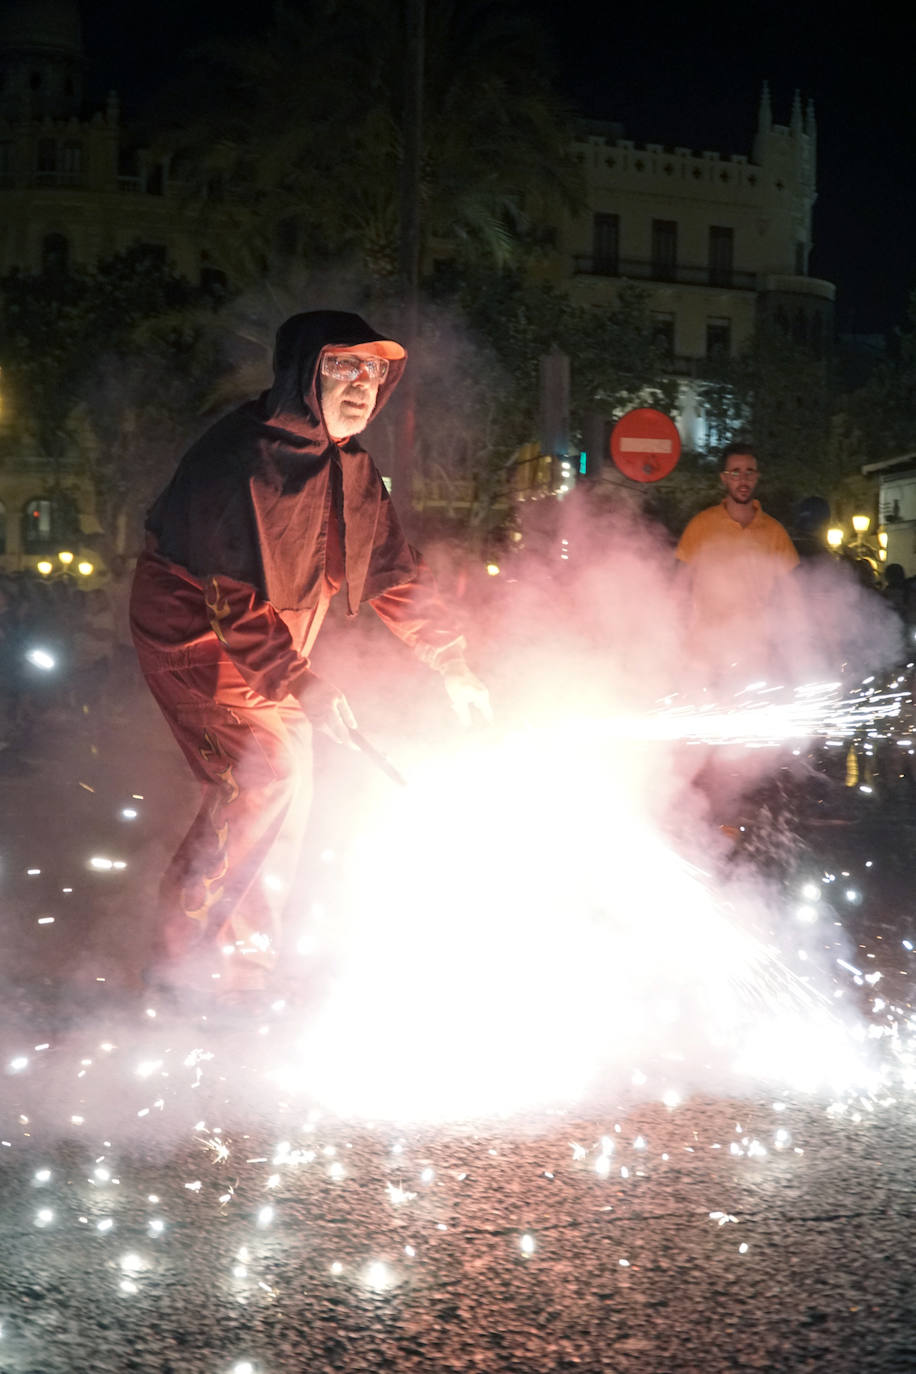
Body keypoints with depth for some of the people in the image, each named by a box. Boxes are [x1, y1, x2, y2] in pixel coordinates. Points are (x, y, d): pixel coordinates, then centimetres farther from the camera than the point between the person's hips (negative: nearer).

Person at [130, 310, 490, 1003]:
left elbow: (396, 572, 9)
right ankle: (185, 954, -11)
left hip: (268, 646, 8)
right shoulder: (237, 457, -26)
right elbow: (229, 594, -31)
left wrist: (453, 666, 5)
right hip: (194, 636, -8)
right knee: (268, 769, -21)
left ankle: (243, 965, 18)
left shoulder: (353, 470, 1)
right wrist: (301, 685, -35)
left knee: (282, 783, 6)